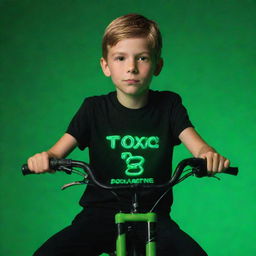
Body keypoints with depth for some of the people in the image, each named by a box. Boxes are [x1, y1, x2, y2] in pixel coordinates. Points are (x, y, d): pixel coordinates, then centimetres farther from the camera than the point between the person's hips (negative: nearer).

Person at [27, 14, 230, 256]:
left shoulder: (168, 105, 2)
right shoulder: (94, 109, 1)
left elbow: (197, 145, -9)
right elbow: (59, 150, -5)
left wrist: (209, 155, -34)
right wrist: (45, 158, -30)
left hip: (153, 215, 0)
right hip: (102, 212, 0)